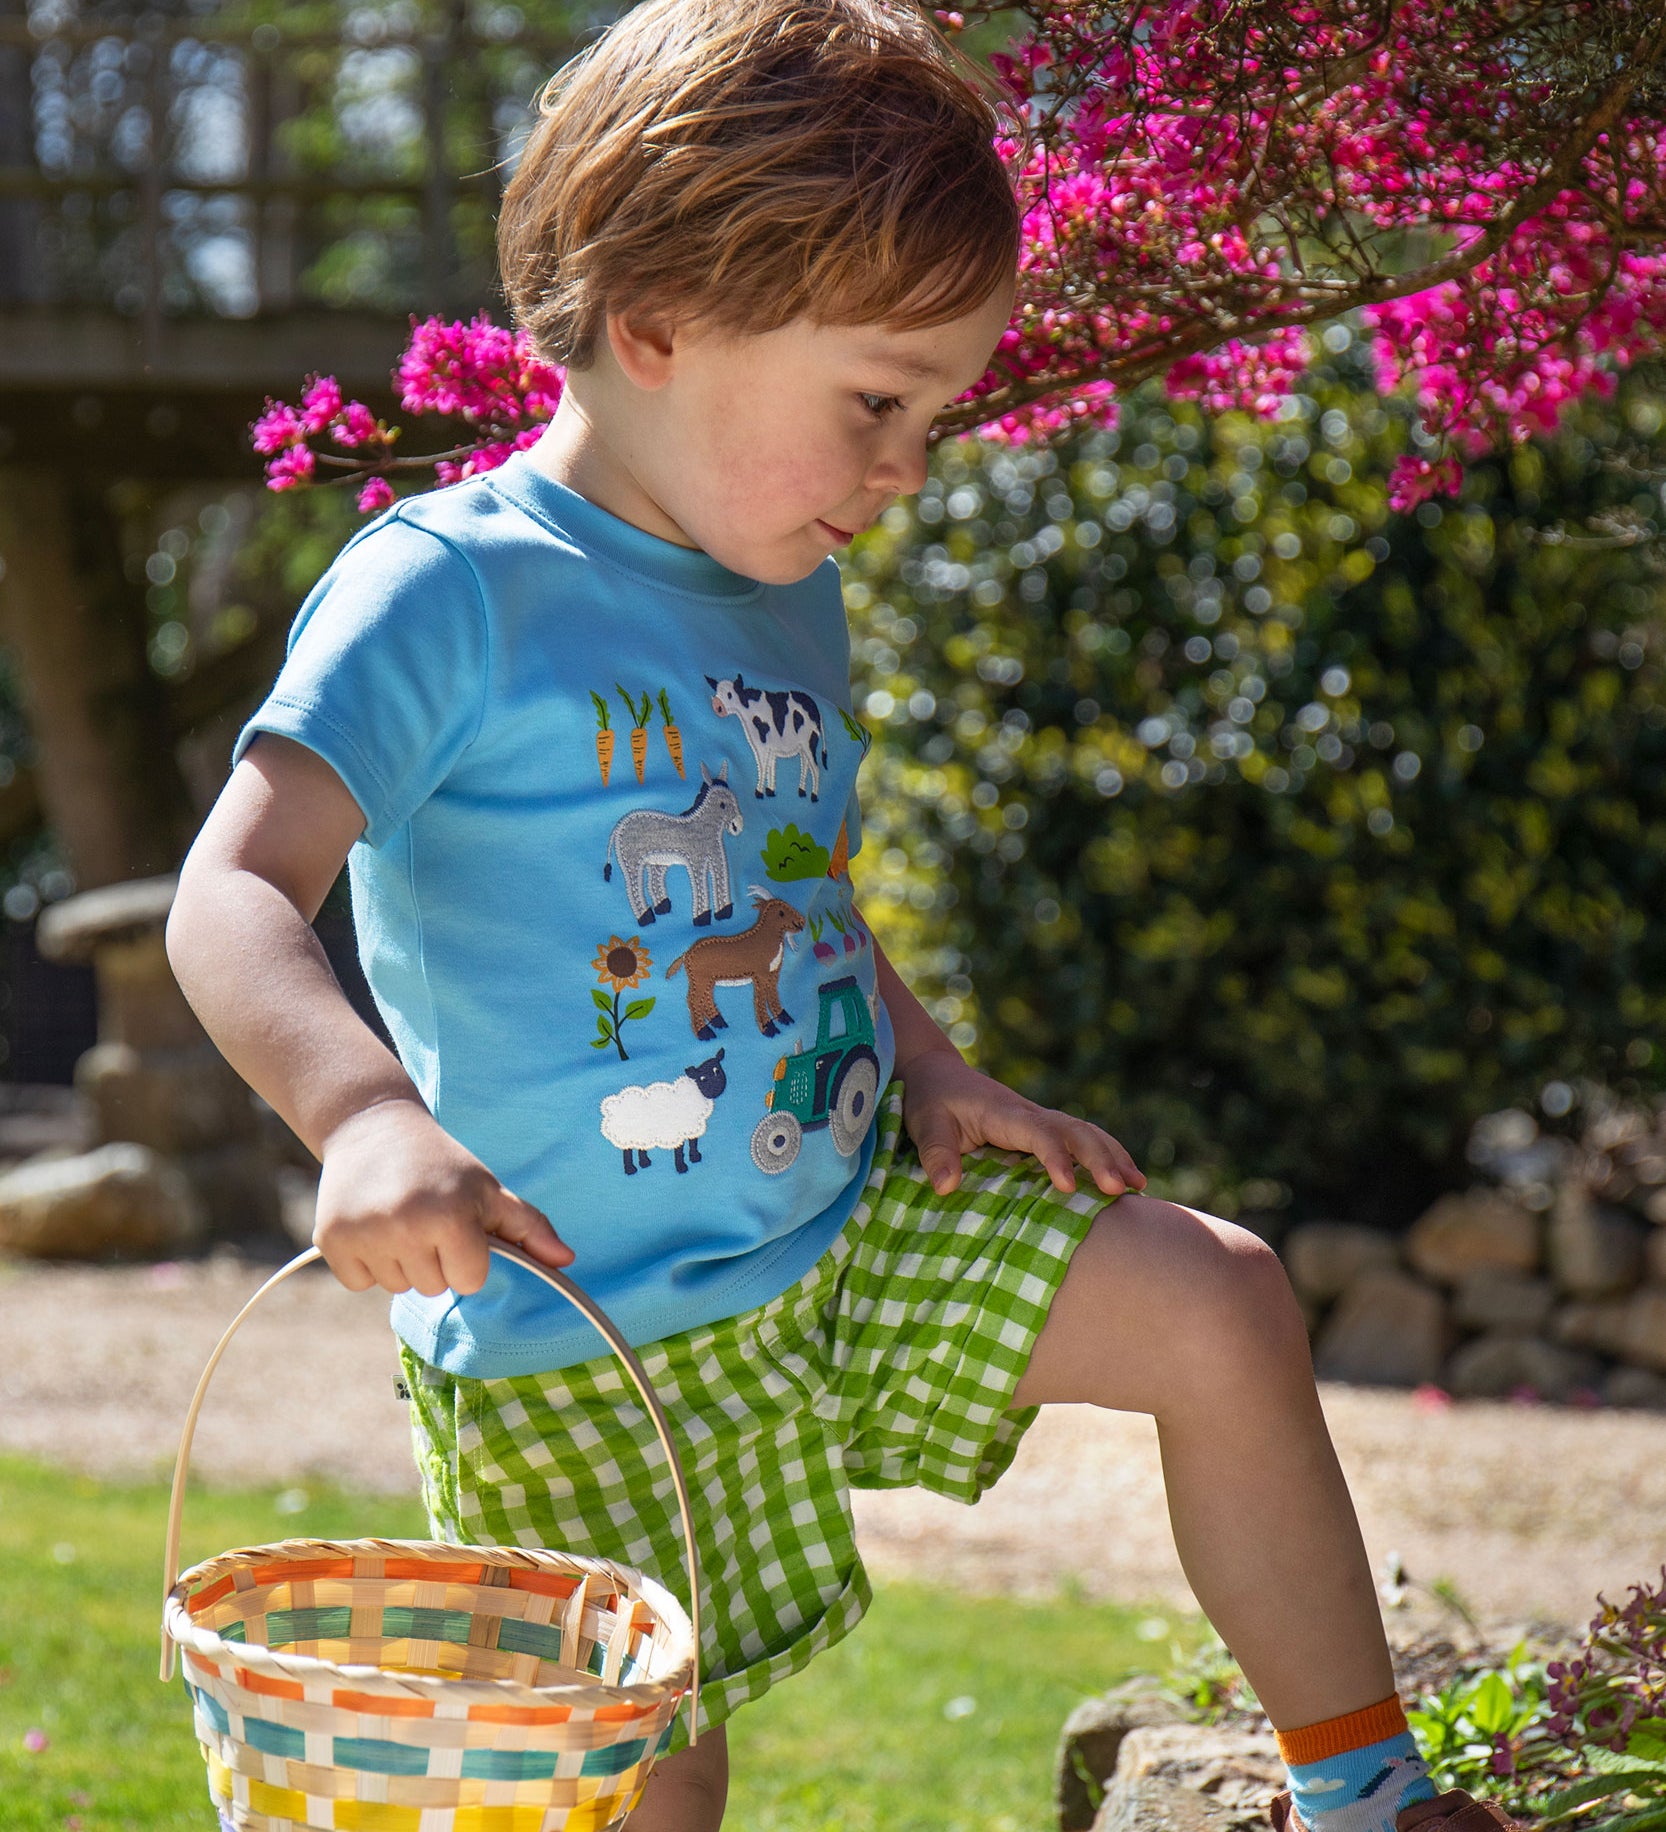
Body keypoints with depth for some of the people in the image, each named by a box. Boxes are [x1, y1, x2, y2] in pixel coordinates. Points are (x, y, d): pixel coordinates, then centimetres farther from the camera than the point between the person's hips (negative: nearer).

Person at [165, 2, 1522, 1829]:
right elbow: (232, 897, -27)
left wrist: (923, 1063, 5)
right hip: (583, 1332, -7)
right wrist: (368, 1115, -45)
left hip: (851, 1225, 7)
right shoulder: (448, 589, -18)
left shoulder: (790, 599, 7)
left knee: (1219, 1300, -3)